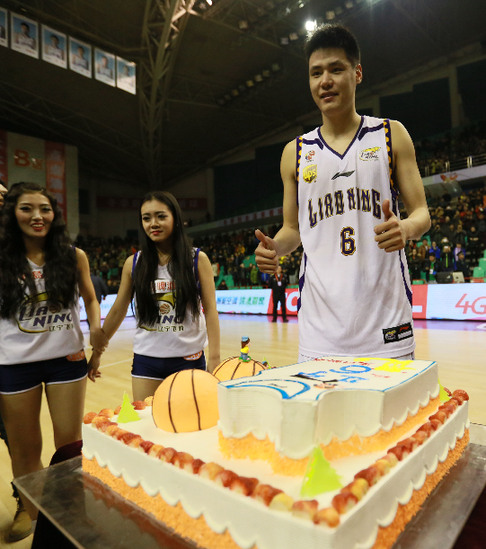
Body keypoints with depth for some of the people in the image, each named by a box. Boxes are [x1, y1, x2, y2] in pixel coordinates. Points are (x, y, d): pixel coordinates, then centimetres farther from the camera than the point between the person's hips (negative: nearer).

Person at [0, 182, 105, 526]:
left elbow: (90, 298, 8)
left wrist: (97, 328, -5)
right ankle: (34, 516, 38)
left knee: (70, 445, 11)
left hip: (66, 359, 0)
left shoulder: (74, 257, -1)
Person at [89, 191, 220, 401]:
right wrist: (97, 352, 12)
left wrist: (214, 358, -10)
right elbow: (118, 311, 8)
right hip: (146, 360, 2)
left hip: (189, 359, -1)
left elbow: (210, 310, -5)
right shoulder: (133, 263, 1)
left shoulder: (198, 259, -4)